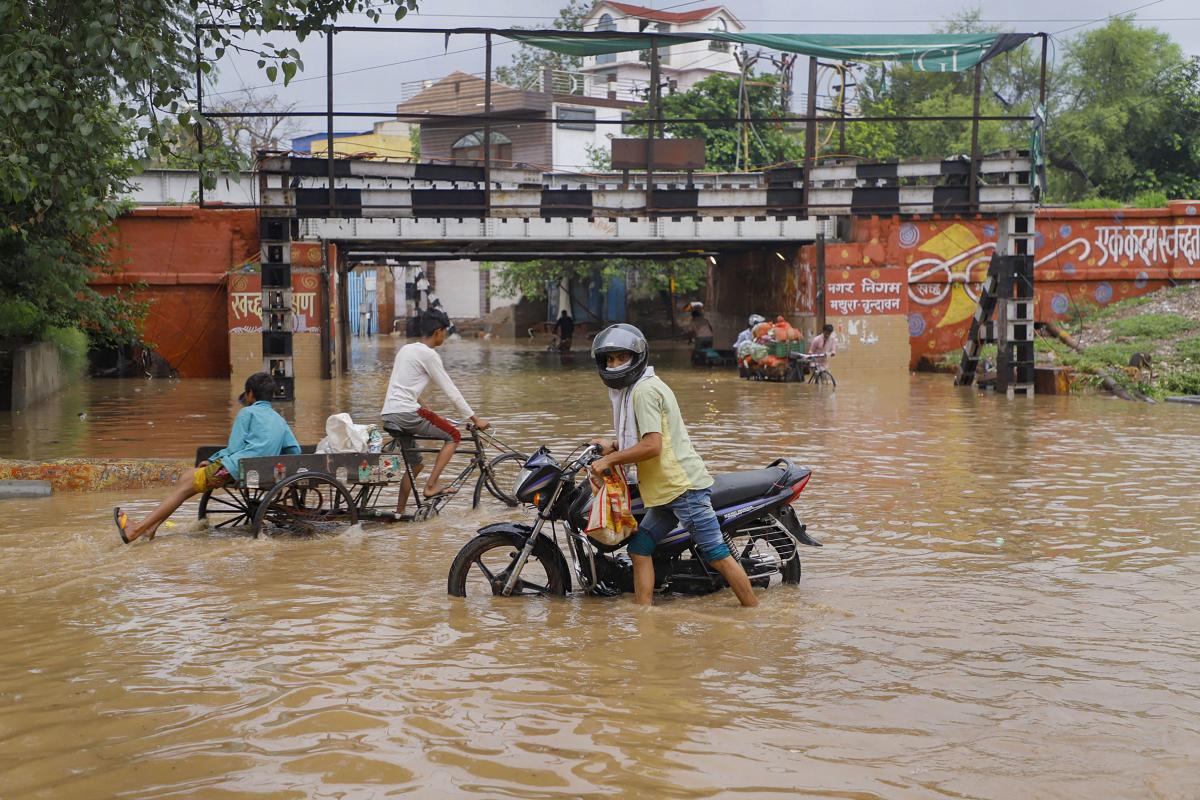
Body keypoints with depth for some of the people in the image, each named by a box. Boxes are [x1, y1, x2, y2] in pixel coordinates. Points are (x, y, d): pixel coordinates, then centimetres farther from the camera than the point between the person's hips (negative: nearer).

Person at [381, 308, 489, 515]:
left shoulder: (406, 349, 20)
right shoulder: (428, 354, -7)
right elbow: (451, 391, -7)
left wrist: (424, 411, 34)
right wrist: (475, 419, -2)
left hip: (388, 415, 9)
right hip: (407, 413, -9)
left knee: (414, 463, 20)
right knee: (454, 436, 4)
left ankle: (399, 512, 18)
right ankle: (431, 486, -4)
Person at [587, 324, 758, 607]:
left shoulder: (644, 390, -13)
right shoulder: (644, 386, 19)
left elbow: (652, 446, -21)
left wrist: (609, 460, -14)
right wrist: (614, 446, 17)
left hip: (684, 487, -11)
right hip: (668, 488, 11)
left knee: (716, 554, -7)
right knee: (640, 547, 8)